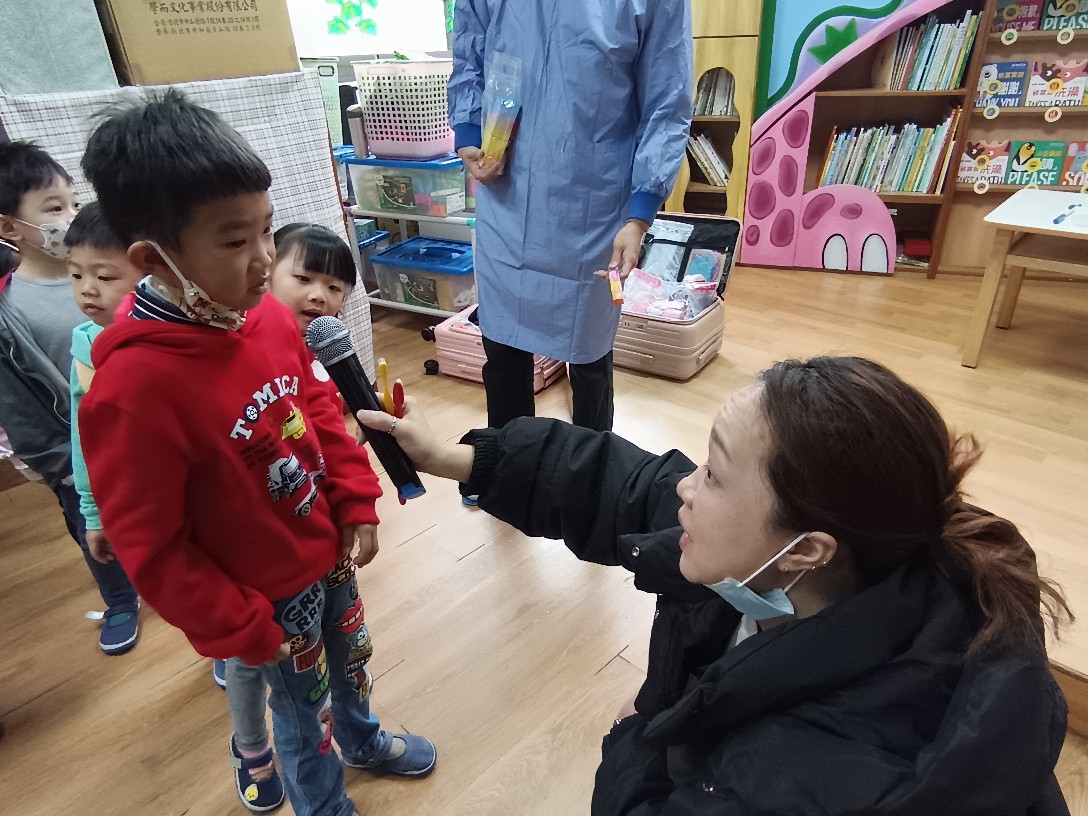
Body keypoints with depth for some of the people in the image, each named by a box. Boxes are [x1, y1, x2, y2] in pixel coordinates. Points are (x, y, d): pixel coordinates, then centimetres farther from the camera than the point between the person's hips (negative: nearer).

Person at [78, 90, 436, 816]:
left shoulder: (271, 317, -12)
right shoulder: (135, 386, -31)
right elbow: (149, 546, -21)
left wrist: (357, 505, -1)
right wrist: (238, 629, -13)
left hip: (330, 548, 6)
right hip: (271, 591, -6)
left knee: (353, 658, 30)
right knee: (304, 709, 19)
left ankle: (364, 740, 61)